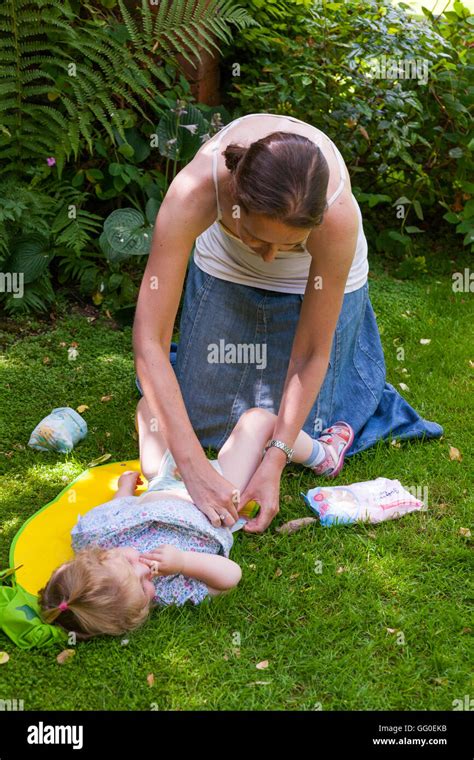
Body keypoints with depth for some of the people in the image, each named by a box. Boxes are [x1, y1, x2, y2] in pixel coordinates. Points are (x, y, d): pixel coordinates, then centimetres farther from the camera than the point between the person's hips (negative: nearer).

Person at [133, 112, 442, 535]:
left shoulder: (338, 216, -41)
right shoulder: (196, 188, -41)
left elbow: (312, 354, -28)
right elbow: (148, 339, -40)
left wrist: (275, 461, -33)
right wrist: (194, 466, -45)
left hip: (316, 275, -1)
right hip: (226, 265, 2)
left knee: (299, 431, 5)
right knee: (201, 421, 9)